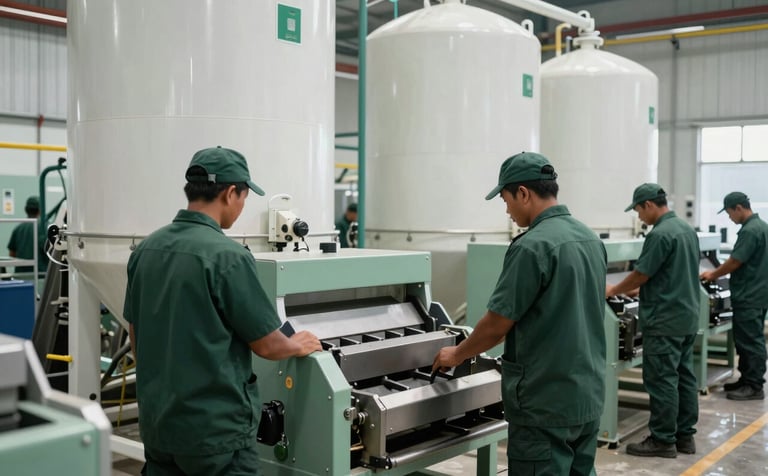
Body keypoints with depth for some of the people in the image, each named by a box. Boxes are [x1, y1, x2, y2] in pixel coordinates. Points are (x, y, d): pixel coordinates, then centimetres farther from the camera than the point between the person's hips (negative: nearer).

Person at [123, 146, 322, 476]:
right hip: (215, 427, -7)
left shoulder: (146, 249, 2)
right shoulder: (227, 255, -20)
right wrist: (299, 346, 8)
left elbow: (136, 339, 12)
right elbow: (267, 345, -12)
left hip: (156, 422, 7)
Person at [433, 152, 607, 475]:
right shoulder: (591, 239, 8)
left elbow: (497, 324, -14)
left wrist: (457, 354, 3)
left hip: (546, 402, -8)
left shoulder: (532, 246, -19)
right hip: (589, 394, 9)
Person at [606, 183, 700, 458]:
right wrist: (638, 289, 23)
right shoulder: (687, 229, 12)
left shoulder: (660, 234, -18)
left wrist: (614, 291, 3)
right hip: (688, 316, 10)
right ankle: (685, 435, 19)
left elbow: (640, 274, -14)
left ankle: (663, 440, 3)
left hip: (665, 321, -10)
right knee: (684, 376, 12)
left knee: (662, 380, -3)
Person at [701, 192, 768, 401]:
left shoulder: (750, 230, -19)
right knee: (747, 339, 15)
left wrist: (714, 275, -3)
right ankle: (747, 379, 21)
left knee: (750, 341, -5)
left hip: (749, 296, -10)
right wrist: (719, 272, 19)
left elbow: (735, 261, -18)